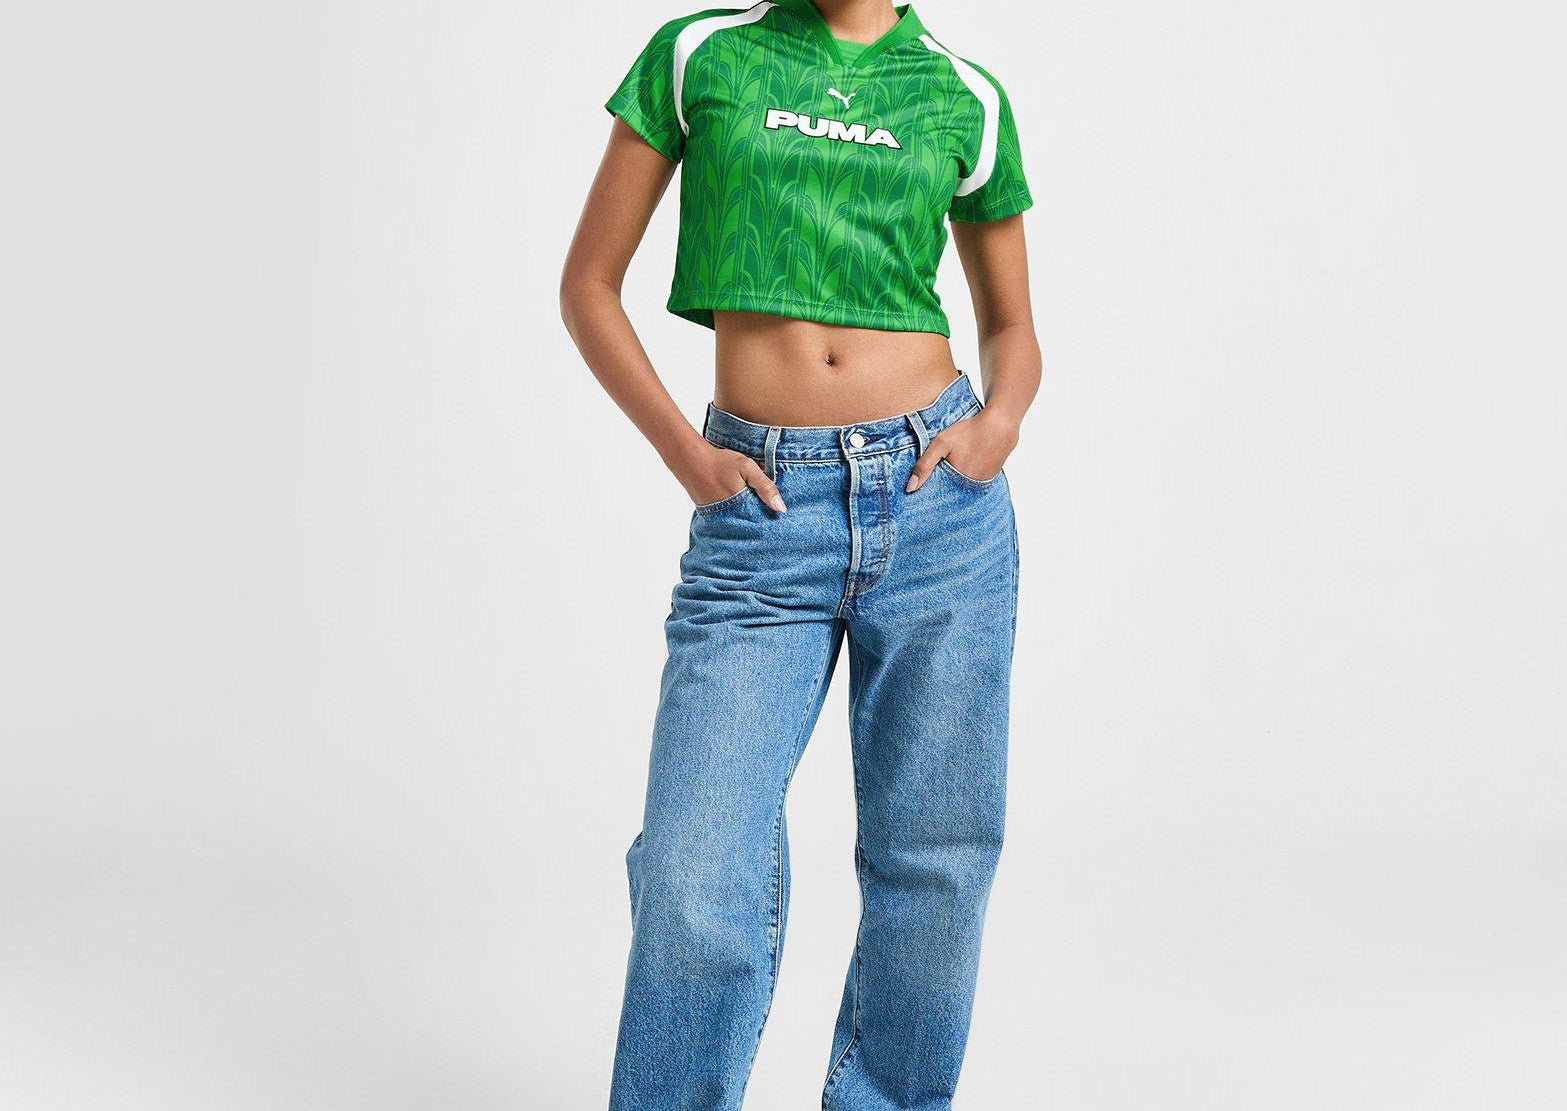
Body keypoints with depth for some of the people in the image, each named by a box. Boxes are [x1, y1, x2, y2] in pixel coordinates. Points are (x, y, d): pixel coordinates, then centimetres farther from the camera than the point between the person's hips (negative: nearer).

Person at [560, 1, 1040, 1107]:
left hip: (939, 498, 2)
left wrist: (1001, 420, -3)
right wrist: (683, 452, -4)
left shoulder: (966, 99, 9)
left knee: (934, 858, 6)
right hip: (763, 516, -1)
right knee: (697, 881, -8)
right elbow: (589, 285, 7)